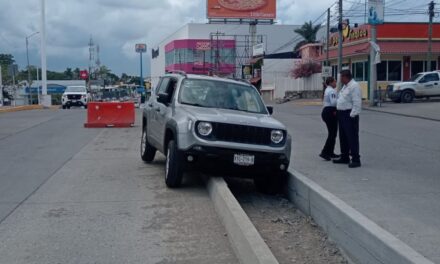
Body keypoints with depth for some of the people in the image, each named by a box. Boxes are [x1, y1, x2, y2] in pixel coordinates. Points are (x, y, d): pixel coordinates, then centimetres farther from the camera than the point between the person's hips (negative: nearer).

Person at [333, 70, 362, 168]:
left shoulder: (354, 86, -15)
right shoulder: (345, 86, 17)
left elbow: (357, 103, -21)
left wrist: (352, 115, -23)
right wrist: (338, 111, 18)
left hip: (349, 116, -10)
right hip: (342, 115, 10)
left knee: (352, 138, -7)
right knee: (343, 137, 16)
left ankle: (356, 160, -3)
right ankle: (344, 158, 27)